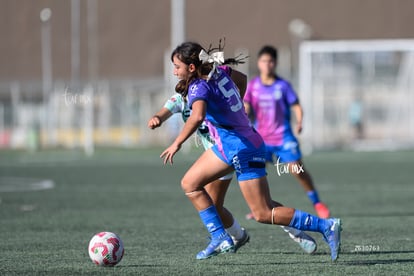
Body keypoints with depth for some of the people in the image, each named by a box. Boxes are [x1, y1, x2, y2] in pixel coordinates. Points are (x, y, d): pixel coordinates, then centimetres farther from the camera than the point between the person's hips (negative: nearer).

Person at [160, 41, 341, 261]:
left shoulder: (199, 87, -20)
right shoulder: (218, 71, 3)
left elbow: (197, 117, -40)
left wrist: (176, 144, -31)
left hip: (243, 149, -10)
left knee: (263, 214, -5)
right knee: (189, 184, 13)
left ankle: (326, 226, -2)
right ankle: (220, 239, 12)